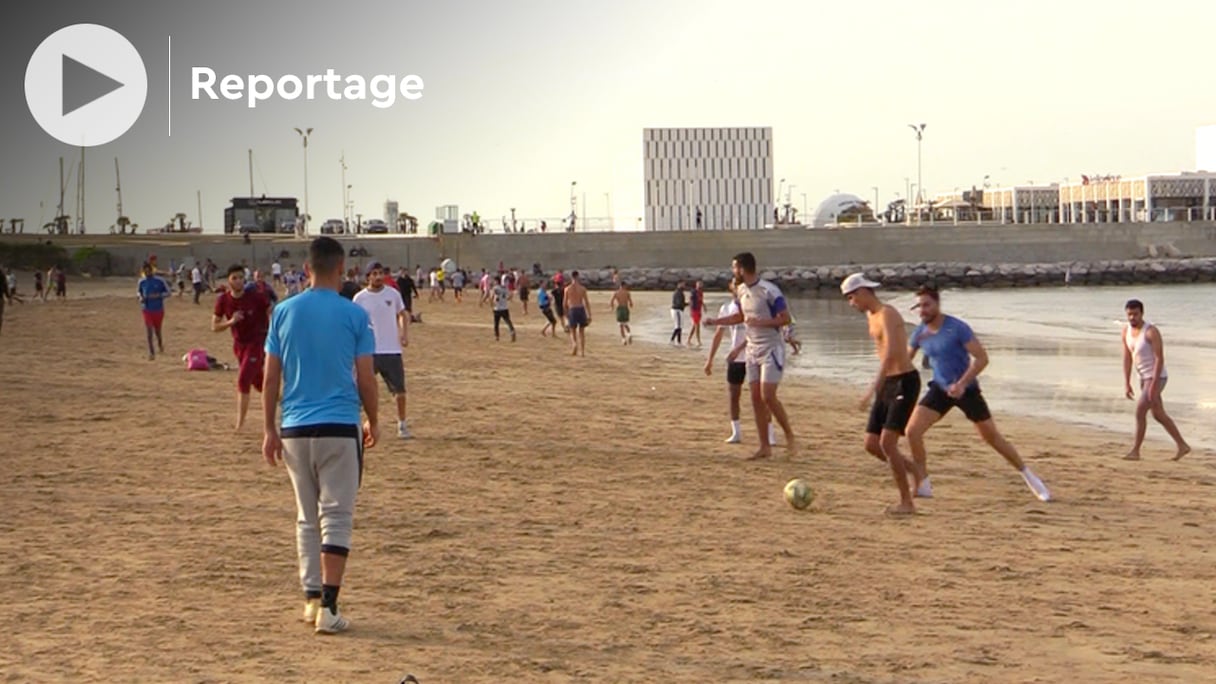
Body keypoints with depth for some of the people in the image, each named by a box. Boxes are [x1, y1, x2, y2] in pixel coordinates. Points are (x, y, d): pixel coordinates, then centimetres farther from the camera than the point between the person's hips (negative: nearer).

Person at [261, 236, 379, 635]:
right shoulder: (354, 315, -4)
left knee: (307, 518, 15)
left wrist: (269, 430, 11)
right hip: (340, 427, -3)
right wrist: (373, 421, 14)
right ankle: (328, 607, -8)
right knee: (336, 517, -1)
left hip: (295, 429, 3)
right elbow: (366, 379, -2)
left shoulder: (284, 312, 4)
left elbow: (271, 378, 4)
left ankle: (312, 599, 19)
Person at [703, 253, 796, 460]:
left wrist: (760, 322, -26)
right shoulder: (741, 291, 8)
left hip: (771, 349, -8)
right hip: (752, 350, 8)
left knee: (768, 396, -14)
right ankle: (765, 446, 9)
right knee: (756, 398, 4)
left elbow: (785, 318, -16)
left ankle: (790, 436, 3)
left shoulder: (769, 291, -17)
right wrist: (714, 321, 21)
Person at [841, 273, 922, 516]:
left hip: (904, 382, -9)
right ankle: (915, 473, 23)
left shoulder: (887, 314, -16)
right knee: (872, 444, 5)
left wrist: (874, 387, -36)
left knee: (887, 442, -16)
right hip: (887, 383, 9)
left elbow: (891, 352, -30)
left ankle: (906, 502, -8)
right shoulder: (871, 316, 15)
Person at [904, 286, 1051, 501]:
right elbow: (905, 360, 12)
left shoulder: (958, 328, -20)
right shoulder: (920, 333, -3)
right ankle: (923, 485, -2)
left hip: (967, 390, -4)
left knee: (992, 436, 3)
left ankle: (1028, 477, 23)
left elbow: (982, 358, -23)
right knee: (912, 430, -14)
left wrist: (961, 384, -32)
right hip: (940, 389, 4)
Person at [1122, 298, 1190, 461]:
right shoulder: (1126, 331, 3)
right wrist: (1127, 384, 1)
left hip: (1156, 378, -9)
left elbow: (1160, 359, -22)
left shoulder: (1151, 331, -21)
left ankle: (1135, 451, -6)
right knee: (1158, 415, 15)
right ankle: (1182, 446, 25)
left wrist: (1153, 385, -26)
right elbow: (1127, 359, 5)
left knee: (1140, 411, -13)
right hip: (1145, 378, 9)